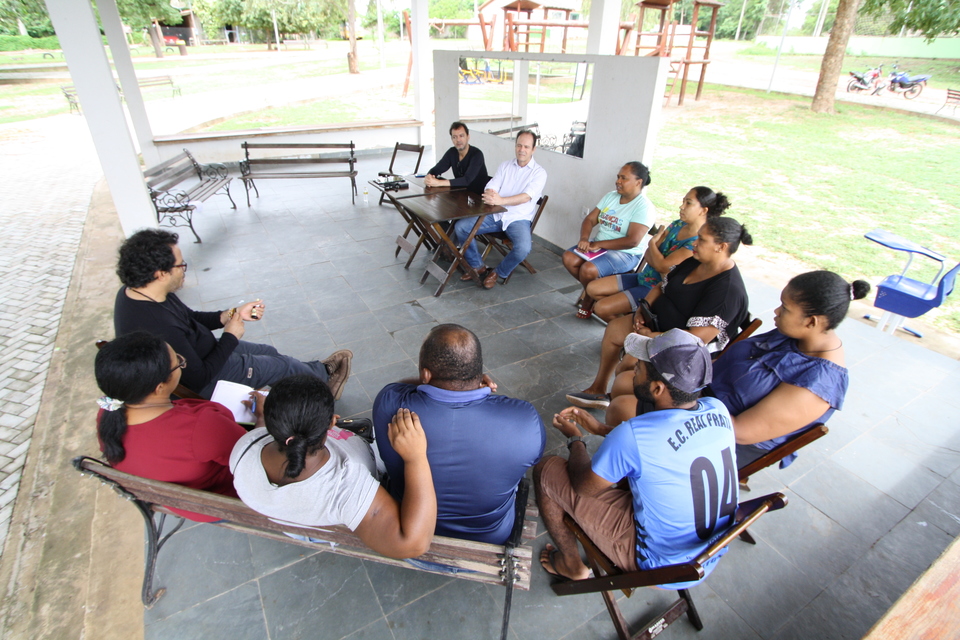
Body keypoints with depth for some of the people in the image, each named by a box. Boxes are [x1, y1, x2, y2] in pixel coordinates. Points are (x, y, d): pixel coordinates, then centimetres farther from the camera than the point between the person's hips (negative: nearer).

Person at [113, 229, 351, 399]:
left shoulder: (134, 292, -9)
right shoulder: (158, 328, -40)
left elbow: (190, 319, 6)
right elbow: (199, 378, -30)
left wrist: (233, 314, -7)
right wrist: (230, 337, -19)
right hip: (203, 385, -8)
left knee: (268, 352, 17)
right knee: (282, 366, 6)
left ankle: (318, 371, 38)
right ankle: (324, 374, 33)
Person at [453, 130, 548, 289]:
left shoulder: (539, 173, -3)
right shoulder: (505, 166, 12)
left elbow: (526, 197, -19)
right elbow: (490, 188, 3)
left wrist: (500, 200, -35)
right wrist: (490, 194, -25)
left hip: (519, 219, -4)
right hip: (495, 215, 4)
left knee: (523, 248, -33)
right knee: (460, 227, -11)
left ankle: (499, 272, -2)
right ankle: (478, 266, 7)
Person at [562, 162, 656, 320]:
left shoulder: (644, 207, -16)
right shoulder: (610, 196, 7)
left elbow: (632, 241, -24)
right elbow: (590, 219, 6)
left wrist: (598, 244, -23)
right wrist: (584, 238, -16)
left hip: (625, 254, -7)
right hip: (599, 246, 7)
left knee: (588, 269, -29)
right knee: (568, 258, -14)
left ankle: (589, 300, 3)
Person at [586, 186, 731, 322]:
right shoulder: (677, 225, 3)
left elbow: (662, 266, -26)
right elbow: (648, 256, 4)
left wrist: (653, 243, -9)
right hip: (643, 277, 9)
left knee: (602, 308, -18)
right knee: (592, 288, 3)